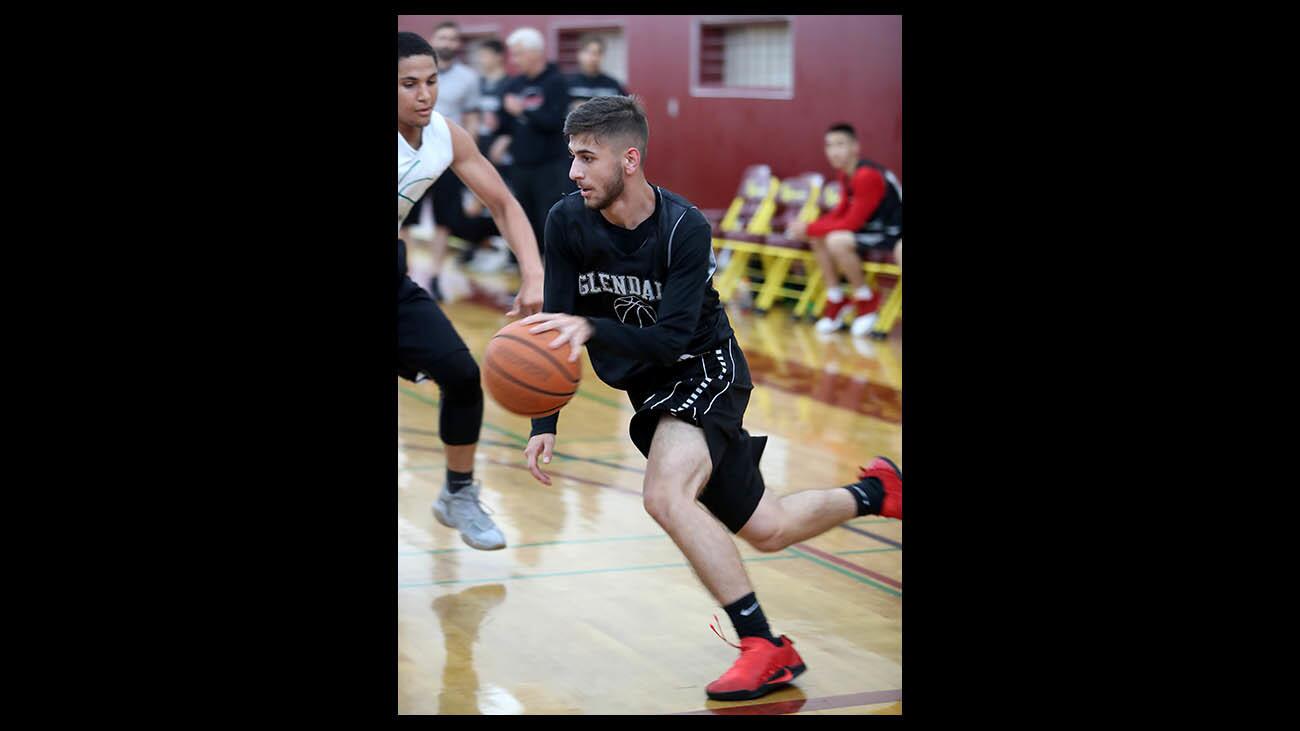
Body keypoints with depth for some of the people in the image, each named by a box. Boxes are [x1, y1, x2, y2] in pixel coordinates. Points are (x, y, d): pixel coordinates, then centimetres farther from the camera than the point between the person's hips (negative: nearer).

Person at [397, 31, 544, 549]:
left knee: (462, 374, 1)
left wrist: (534, 277, -13)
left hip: (395, 274, 7)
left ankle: (459, 497, 21)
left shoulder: (447, 136, -6)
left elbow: (502, 203, 1)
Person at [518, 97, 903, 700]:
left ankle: (765, 649, -21)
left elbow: (672, 338, -30)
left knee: (666, 496, -31)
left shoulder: (685, 229, -25)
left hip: (705, 371, -6)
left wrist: (591, 328, -45)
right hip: (650, 388, 6)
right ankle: (874, 493, 39)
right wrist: (544, 423, -21)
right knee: (767, 530, 11)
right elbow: (554, 335, -10)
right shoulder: (567, 221, -13)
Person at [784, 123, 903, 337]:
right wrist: (811, 227, -5)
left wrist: (810, 229, -18)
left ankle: (866, 299, -9)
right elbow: (842, 212, 11)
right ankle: (835, 300, 9)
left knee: (837, 241, -29)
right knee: (818, 238, 5)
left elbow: (852, 223, -23)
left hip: (893, 232, -10)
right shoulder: (845, 173, 4)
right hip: (873, 229, 10)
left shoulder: (867, 176, -24)